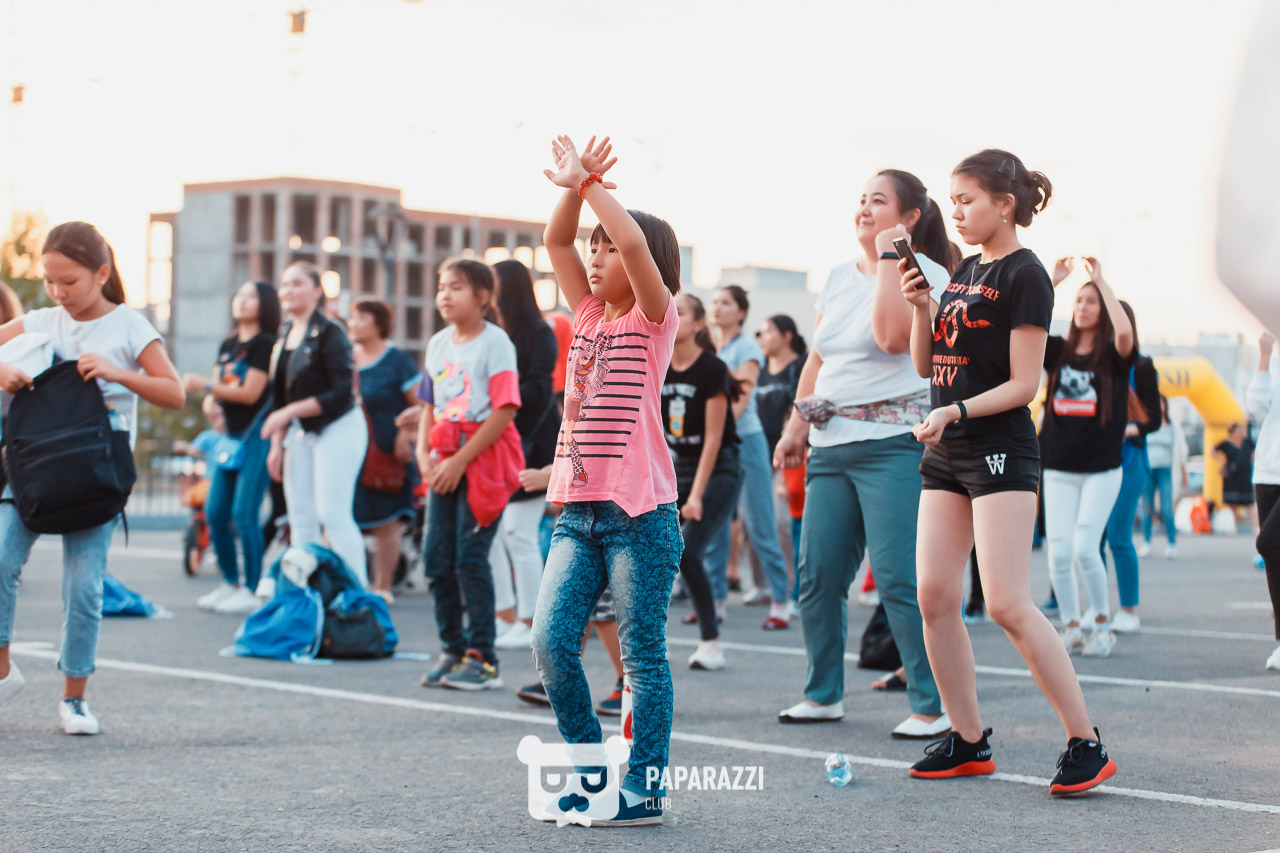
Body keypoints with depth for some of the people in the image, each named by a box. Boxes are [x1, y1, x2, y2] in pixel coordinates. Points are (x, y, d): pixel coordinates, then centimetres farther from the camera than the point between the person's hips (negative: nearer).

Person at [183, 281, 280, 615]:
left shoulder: (265, 344, -8)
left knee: (244, 513, -11)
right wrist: (211, 401, -7)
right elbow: (216, 387, 15)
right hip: (231, 436, 8)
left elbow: (250, 393, -15)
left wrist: (205, 386, -18)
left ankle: (252, 590, -3)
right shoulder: (227, 345, 15)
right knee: (214, 512, 6)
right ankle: (230, 583, 19)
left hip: (257, 434, -8)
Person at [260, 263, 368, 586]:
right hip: (300, 433, 8)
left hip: (337, 429, -8)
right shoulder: (285, 335, 11)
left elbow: (342, 394, -19)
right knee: (301, 519, 6)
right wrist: (277, 444, 11)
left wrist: (289, 412, -19)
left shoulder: (329, 332, -12)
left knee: (332, 513, -12)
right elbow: (279, 397, 16)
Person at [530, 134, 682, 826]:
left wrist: (589, 182, -12)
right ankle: (589, 764, 16)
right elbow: (555, 241, 11)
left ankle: (645, 789, 8)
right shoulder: (590, 314, 15)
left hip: (639, 513, -6)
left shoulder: (654, 317, -3)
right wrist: (575, 185, -2)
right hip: (578, 510, 6)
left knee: (642, 655, 0)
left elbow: (634, 241, -18)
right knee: (549, 640, 0)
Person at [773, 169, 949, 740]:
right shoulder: (839, 278, 18)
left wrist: (889, 257, -14)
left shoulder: (927, 275, -3)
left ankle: (933, 705, -4)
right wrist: (798, 424, 18)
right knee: (817, 573, 6)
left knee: (899, 578, -11)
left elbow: (893, 335, -21)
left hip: (894, 443, -7)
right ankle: (823, 694, 20)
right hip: (831, 446, 7)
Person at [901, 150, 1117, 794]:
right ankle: (968, 740, 14)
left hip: (1001, 451, -8)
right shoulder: (964, 271, 15)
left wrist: (958, 409, -23)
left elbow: (1024, 383, -13)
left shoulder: (1025, 276, -9)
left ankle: (1087, 744, -5)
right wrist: (920, 306, 2)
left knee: (1008, 604, -14)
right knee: (934, 596, 4)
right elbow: (926, 364, 17)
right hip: (946, 452, 8)